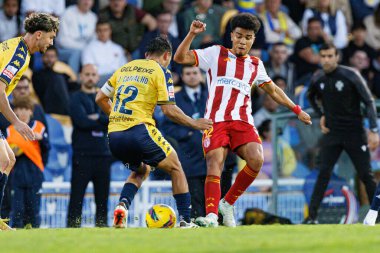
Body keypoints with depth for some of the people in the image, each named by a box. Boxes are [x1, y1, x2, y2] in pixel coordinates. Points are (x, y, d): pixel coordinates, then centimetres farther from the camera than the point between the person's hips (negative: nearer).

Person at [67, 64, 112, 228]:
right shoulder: (76, 98, 3)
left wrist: (97, 117, -10)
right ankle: (72, 228, -9)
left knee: (102, 198, 5)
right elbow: (82, 121, -13)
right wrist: (104, 121, -3)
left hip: (103, 154, 5)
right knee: (77, 197, -8)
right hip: (83, 154, -5)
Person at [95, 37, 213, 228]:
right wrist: (194, 123, 9)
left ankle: (123, 205, 3)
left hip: (114, 134, 6)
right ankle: (185, 221, 6)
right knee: (175, 168, 13)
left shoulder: (124, 68, 21)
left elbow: (101, 98, 21)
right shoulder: (161, 71, 4)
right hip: (138, 131, -6)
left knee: (141, 170, 29)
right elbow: (169, 110, -4)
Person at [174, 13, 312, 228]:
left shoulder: (256, 65, 22)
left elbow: (273, 90, 35)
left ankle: (228, 203, -6)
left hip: (243, 121, 3)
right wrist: (192, 34, -7)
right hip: (216, 120, -3)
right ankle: (211, 215, -29)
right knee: (214, 165, -21)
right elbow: (181, 58, 6)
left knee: (257, 160, -23)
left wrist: (297, 110, 35)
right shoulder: (216, 54, 12)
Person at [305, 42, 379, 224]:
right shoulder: (317, 79, 2)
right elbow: (311, 97, 26)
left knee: (365, 175, -2)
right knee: (324, 173, -9)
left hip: (355, 133, -3)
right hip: (331, 133, 3)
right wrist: (321, 115, 12)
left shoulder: (351, 76, -12)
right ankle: (312, 215, -11)